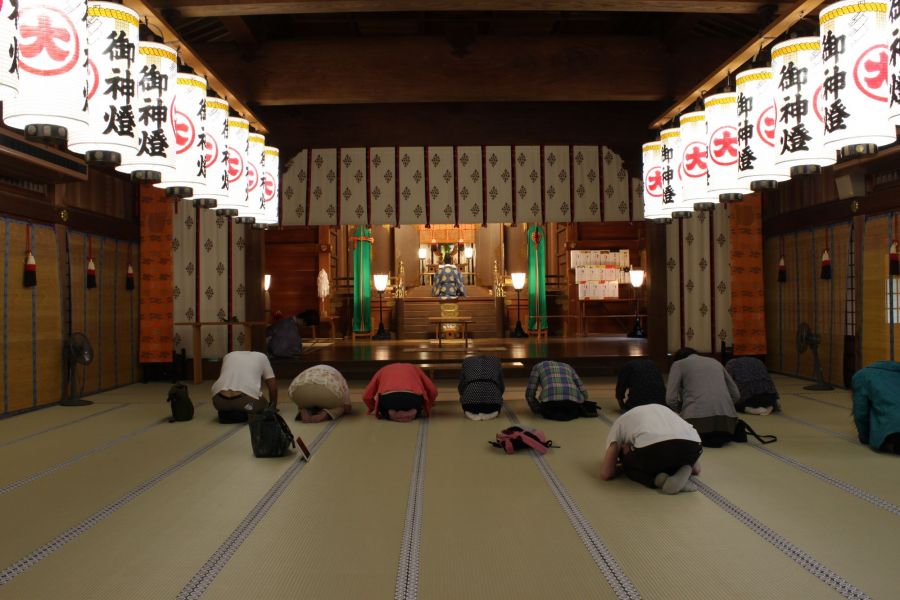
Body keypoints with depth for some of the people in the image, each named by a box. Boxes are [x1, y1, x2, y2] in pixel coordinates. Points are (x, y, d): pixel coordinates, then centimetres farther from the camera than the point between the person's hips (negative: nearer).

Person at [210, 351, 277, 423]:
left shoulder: (228, 355, 32)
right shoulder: (262, 357, 24)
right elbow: (273, 387, 23)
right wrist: (273, 406, 40)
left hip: (220, 401, 3)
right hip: (246, 400, -3)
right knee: (262, 406, 29)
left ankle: (226, 412, 5)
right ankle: (240, 413, 0)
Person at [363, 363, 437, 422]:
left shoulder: (383, 370, 34)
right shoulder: (415, 368, 36)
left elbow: (366, 396, 22)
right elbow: (433, 391, 23)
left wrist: (374, 408, 37)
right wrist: (427, 407, 37)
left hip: (388, 396, 0)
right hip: (413, 396, 0)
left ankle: (392, 413, -1)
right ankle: (412, 413, -1)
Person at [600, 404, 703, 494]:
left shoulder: (619, 423, 31)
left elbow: (606, 474, 23)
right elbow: (696, 469, 42)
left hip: (653, 446, -4)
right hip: (691, 444, 4)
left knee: (628, 466, 31)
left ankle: (659, 479, 2)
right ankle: (681, 472, 6)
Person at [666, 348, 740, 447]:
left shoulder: (678, 364, 14)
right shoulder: (715, 362, 28)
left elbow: (671, 399, 2)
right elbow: (736, 395, 24)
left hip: (697, 416, -4)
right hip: (726, 416, 4)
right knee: (721, 437, 35)